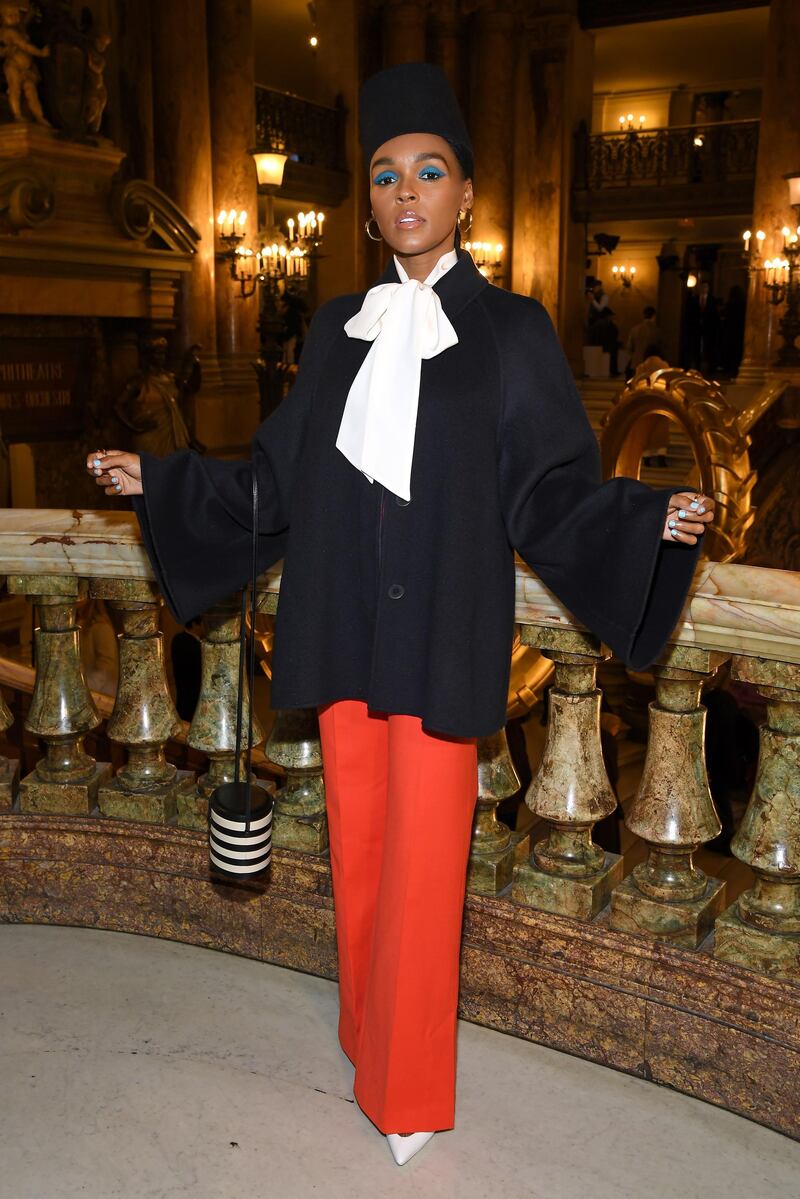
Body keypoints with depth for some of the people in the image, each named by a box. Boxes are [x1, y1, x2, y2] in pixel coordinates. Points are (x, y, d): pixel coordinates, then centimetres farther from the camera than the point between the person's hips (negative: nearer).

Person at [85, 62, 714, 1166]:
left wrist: (648, 517, -21)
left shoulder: (509, 333, 0)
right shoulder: (337, 332, 10)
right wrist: (160, 482, 12)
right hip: (345, 630, 4)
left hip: (441, 638, -4)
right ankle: (370, 1033, 38)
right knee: (356, 845, 14)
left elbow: (550, 493, -4)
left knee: (423, 864, 2)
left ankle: (411, 1091, 24)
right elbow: (278, 481, 13)